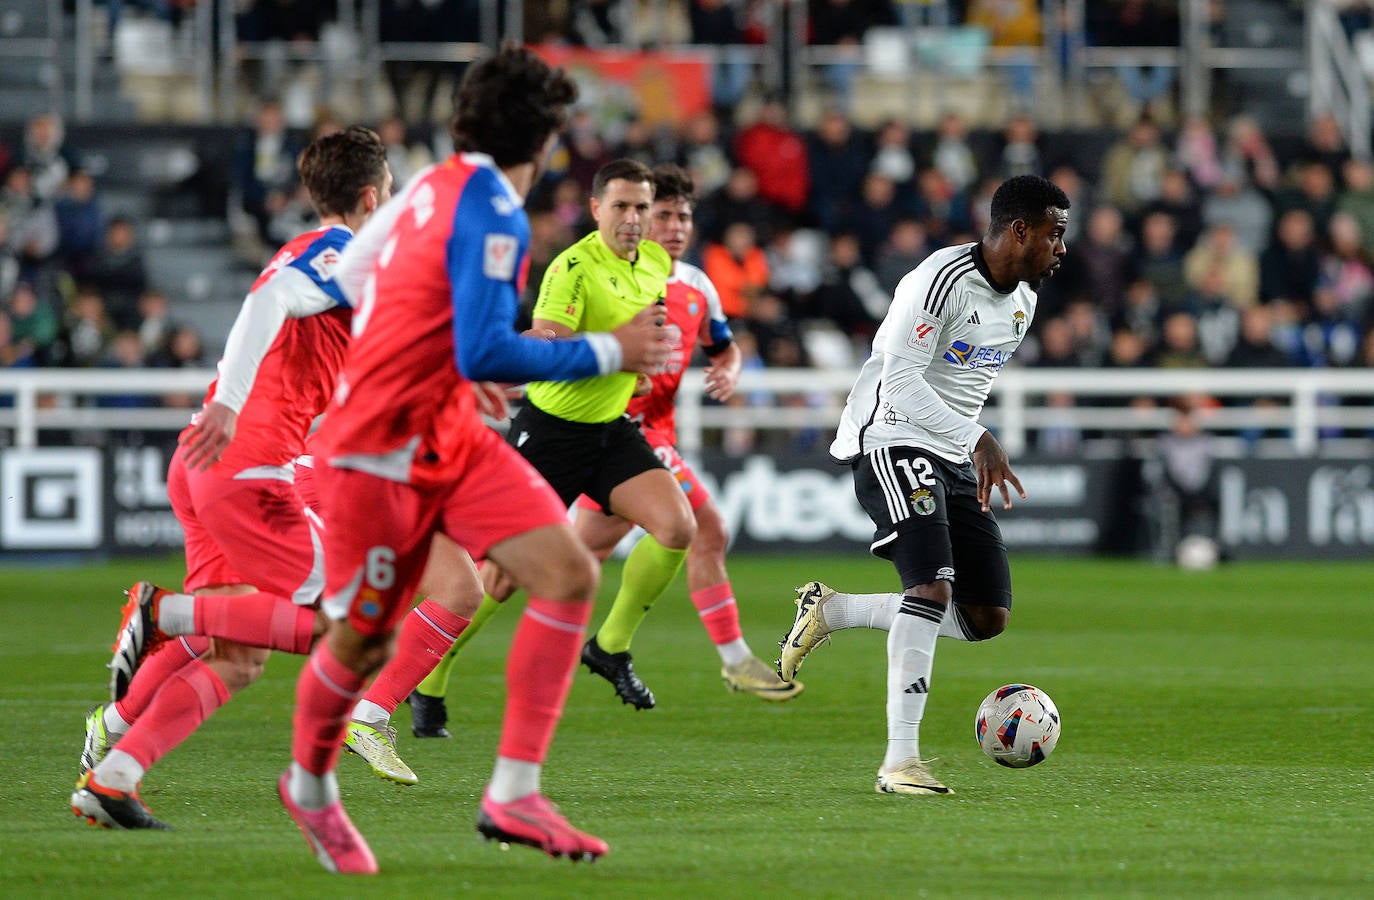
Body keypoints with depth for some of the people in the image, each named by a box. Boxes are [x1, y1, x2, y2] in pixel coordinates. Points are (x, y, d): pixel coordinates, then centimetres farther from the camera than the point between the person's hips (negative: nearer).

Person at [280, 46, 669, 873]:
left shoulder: (440, 187, 5)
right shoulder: (493, 215, -21)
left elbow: (352, 272, 17)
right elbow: (484, 354, -27)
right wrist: (609, 353, -20)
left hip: (451, 433, 9)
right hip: (382, 449, -9)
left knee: (569, 574, -7)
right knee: (364, 641, 5)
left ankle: (513, 794, -8)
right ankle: (310, 785, 35)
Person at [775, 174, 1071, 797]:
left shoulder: (1023, 300, 11)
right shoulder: (943, 280, -18)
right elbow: (901, 381, -24)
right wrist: (978, 440, -30)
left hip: (954, 462, 9)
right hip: (892, 441, -9)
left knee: (987, 618, 2)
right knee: (933, 587, -25)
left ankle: (831, 611, 18)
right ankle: (901, 761, -25)